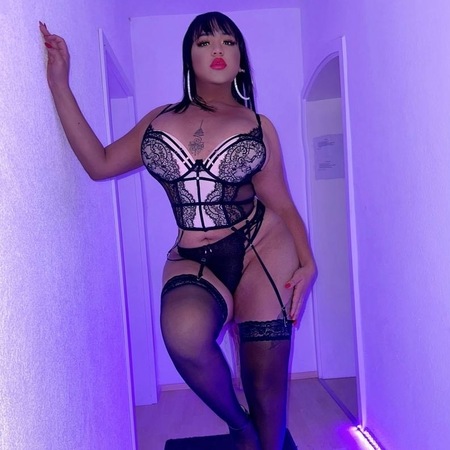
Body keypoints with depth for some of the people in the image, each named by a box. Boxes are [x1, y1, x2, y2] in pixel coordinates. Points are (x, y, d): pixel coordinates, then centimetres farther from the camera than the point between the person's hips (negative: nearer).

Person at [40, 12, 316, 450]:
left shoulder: (259, 127, 7)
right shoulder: (160, 120, 12)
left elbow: (282, 204, 9)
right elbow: (99, 163, 10)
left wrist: (306, 264, -5)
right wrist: (59, 83, 9)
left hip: (263, 250, 0)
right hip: (193, 262, 0)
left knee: (267, 382, -1)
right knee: (185, 332, -31)